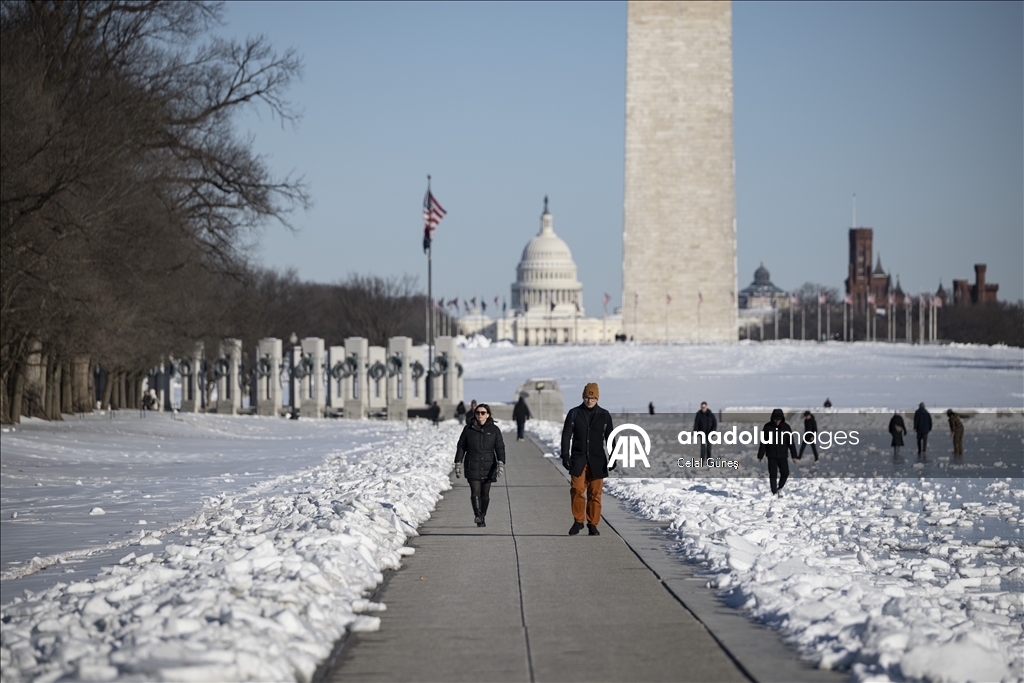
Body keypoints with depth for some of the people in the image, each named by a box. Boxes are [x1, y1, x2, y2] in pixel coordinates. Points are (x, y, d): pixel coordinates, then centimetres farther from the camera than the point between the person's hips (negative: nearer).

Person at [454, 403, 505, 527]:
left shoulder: (494, 430, 2)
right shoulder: (468, 429, 3)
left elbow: (500, 448, -3)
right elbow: (461, 447, 7)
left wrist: (501, 463, -17)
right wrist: (458, 464, 2)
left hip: (488, 467, 1)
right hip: (472, 467, -1)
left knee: (485, 494, 7)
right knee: (475, 492, -15)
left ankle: (483, 517, 21)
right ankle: (477, 516, -27)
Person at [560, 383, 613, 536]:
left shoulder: (604, 415, 5)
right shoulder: (574, 413, 2)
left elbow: (609, 438, 8)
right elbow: (566, 435, 3)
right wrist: (565, 455, -5)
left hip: (597, 460, 1)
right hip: (578, 458, -1)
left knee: (595, 493, 0)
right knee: (577, 489, -11)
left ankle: (592, 524, 8)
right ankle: (578, 521, 3)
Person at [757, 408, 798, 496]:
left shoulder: (786, 427, -2)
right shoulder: (767, 427, -5)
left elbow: (791, 442, 1)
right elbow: (763, 442, -2)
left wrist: (794, 455, -1)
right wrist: (760, 456, -2)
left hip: (783, 456, 1)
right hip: (771, 456, -1)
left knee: (785, 473, -2)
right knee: (773, 475, -3)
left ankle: (779, 488, 23)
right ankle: (774, 492, 7)